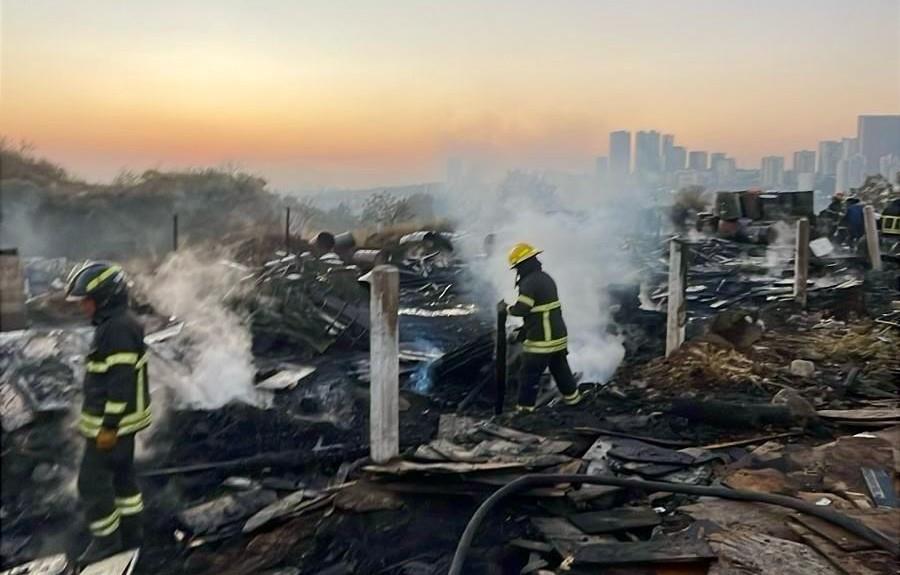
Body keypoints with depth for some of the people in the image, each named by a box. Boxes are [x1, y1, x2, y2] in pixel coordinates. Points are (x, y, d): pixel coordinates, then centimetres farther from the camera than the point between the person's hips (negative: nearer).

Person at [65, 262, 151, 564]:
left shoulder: (118, 328, -21)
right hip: (122, 420, 10)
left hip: (112, 423, -10)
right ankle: (131, 532, 30)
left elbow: (121, 380, -25)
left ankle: (107, 539, 12)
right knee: (122, 476, 19)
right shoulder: (117, 324, 12)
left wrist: (109, 426, -23)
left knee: (93, 481, 0)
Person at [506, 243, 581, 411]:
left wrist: (509, 309, 0)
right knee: (561, 369, 24)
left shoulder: (529, 283, -19)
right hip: (559, 336, 9)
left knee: (529, 375, 3)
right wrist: (526, 329, 17)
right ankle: (572, 396, 36)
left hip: (541, 340, -9)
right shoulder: (546, 278, 11)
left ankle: (525, 407, 9)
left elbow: (521, 309, -22)